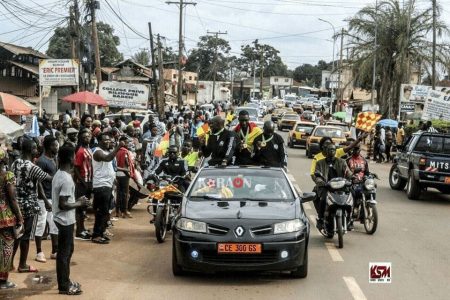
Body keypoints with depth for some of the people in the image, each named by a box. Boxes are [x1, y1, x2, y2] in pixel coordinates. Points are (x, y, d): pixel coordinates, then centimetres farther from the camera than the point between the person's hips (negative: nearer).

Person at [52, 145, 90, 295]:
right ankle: (64, 286, 11)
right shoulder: (67, 179, -24)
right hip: (65, 220, -10)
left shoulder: (59, 174, 6)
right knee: (64, 253, 1)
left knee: (68, 250, 19)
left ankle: (66, 281, 30)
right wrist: (80, 204, -14)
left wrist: (77, 200, 11)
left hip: (63, 219, 10)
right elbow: (62, 205, -25)